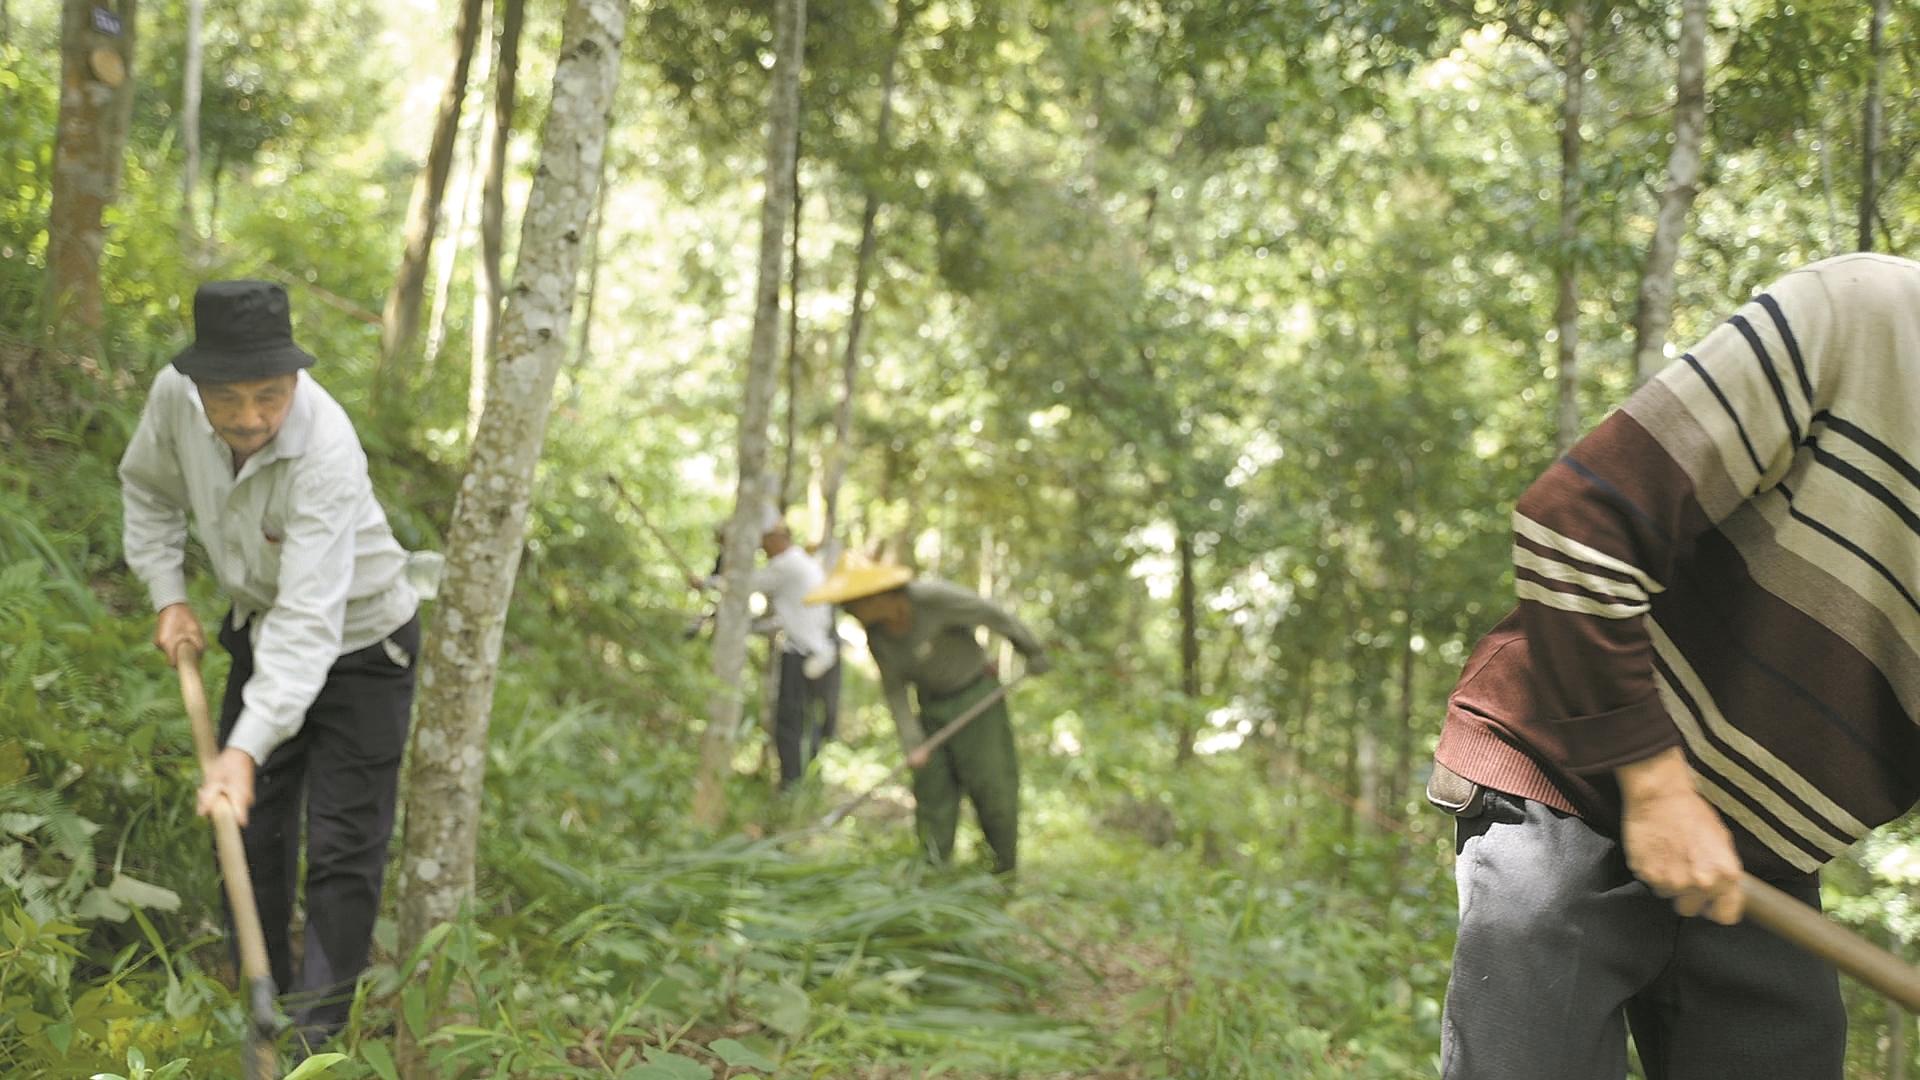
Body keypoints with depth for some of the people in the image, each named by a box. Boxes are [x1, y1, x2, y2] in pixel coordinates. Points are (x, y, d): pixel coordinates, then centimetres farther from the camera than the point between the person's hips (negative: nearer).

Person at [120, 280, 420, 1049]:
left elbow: (310, 619, -42)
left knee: (344, 848, -6)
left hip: (356, 644, -6)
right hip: (262, 630, 6)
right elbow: (148, 489, 5)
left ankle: (316, 1033, 4)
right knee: (249, 826, 11)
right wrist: (167, 595, -4)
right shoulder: (174, 394, -20)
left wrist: (247, 748, -47)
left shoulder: (325, 452, -38)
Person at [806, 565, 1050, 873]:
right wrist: (912, 743, -14)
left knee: (990, 784, -2)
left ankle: (1007, 868, 12)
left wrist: (1033, 652, -4)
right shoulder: (875, 633, -9)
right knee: (931, 789, 3)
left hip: (975, 694, -5)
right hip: (932, 706, 5)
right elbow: (893, 689, -4)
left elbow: (993, 615, -17)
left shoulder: (932, 598, -28)